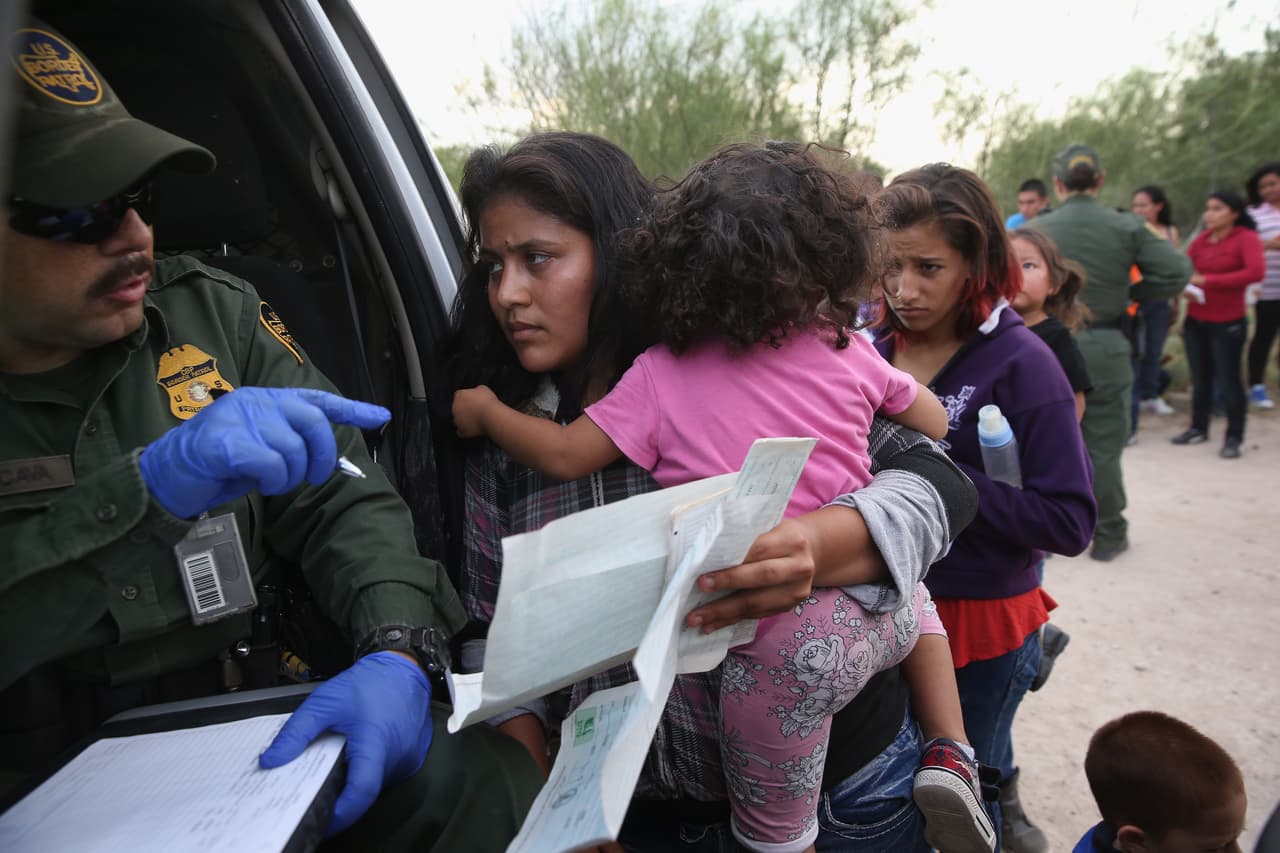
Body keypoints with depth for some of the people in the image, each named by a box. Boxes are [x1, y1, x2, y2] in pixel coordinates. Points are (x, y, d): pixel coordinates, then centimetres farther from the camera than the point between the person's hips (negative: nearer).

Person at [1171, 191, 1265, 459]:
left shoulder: (1246, 238, -10)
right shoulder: (1201, 239, 6)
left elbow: (1256, 272, -23)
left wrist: (1208, 280, -24)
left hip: (1227, 323, -5)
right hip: (1195, 321, 5)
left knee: (1228, 380, 1)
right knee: (1200, 378, 14)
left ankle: (1233, 437, 12)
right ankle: (1199, 428, 28)